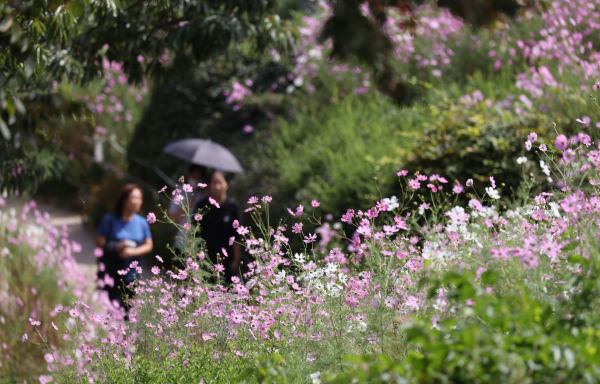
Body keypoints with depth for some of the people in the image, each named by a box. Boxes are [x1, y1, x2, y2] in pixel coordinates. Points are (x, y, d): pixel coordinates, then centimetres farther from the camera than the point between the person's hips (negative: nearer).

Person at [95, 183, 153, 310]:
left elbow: (148, 246, 6)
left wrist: (133, 251, -12)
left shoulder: (142, 222, 8)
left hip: (132, 275, 4)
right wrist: (117, 247, -18)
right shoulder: (110, 219, -3)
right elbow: (100, 243, -4)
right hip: (112, 274, -4)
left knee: (127, 309, 7)